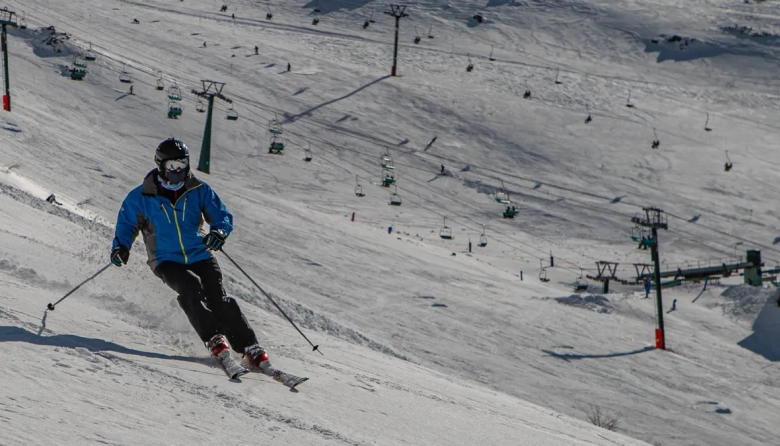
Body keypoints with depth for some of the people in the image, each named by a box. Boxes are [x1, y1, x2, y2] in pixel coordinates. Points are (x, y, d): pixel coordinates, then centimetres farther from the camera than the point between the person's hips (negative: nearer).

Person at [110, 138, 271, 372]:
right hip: (166, 261, -1)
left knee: (218, 298, -17)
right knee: (191, 287, -31)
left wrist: (219, 231, -20)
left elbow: (223, 216, 4)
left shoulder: (199, 190, 2)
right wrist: (121, 247, -8)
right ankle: (214, 339, -27)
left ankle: (249, 348, -17)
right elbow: (126, 223, 11)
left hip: (200, 256, 1)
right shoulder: (142, 197, -1)